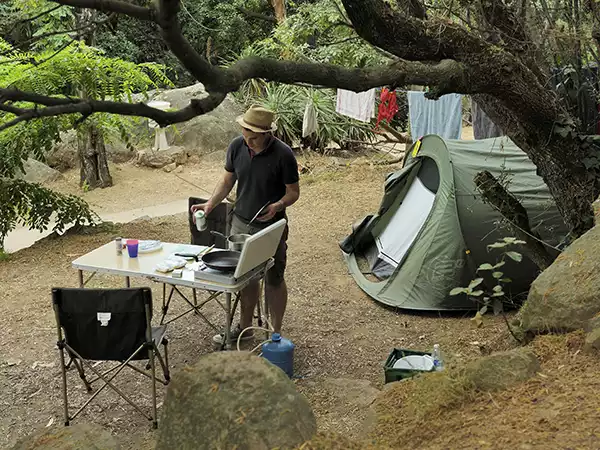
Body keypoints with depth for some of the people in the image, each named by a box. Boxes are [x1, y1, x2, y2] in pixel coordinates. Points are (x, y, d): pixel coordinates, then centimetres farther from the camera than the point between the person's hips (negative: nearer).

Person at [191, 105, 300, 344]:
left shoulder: (283, 154, -19)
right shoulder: (237, 146, -6)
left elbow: (293, 191, -10)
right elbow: (227, 181, 6)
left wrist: (278, 205, -29)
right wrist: (210, 204, -8)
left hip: (271, 227, -4)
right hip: (241, 223, 4)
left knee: (273, 280, 10)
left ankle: (276, 333, 26)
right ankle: (245, 327, 35)